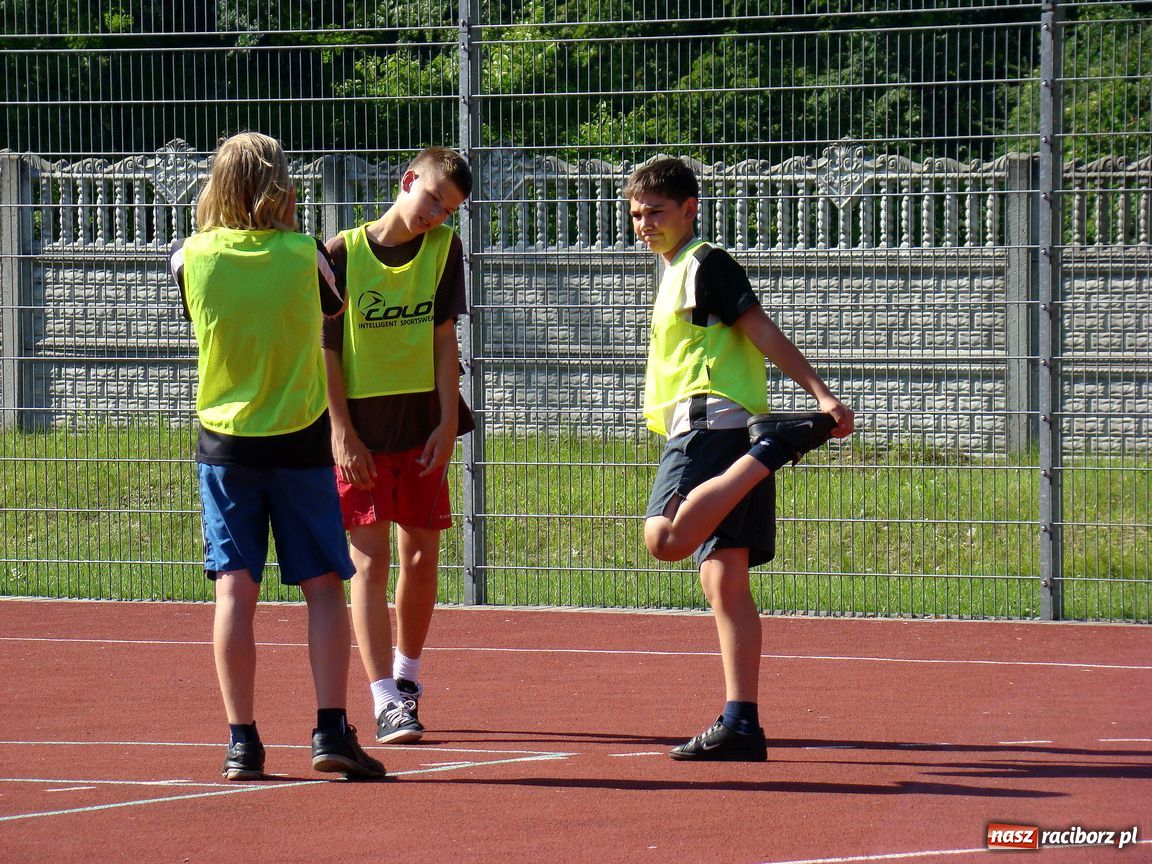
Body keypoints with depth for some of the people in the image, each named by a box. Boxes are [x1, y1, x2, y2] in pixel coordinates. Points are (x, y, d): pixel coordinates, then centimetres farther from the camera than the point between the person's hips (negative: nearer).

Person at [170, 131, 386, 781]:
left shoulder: (194, 257, -7)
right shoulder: (303, 254, -8)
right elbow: (337, 304, 12)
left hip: (225, 441, 1)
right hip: (300, 441, -1)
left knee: (235, 591, 1)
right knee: (325, 587, 5)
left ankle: (243, 742, -3)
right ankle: (332, 729, -4)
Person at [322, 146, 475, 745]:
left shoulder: (444, 249, 3)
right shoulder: (343, 253, -7)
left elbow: (444, 340, 3)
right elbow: (326, 347, -6)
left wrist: (447, 424, -3)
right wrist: (342, 432, -11)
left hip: (421, 426, 3)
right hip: (360, 429, -3)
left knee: (421, 556, 10)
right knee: (371, 560, -7)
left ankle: (406, 676, 31)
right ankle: (387, 704, -11)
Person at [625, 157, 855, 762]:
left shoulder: (705, 265, -2)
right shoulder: (675, 275, 26)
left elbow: (762, 330, -11)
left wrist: (821, 394, -19)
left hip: (712, 419, -10)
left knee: (666, 539, -28)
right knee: (724, 580, 3)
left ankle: (776, 445, -26)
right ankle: (741, 724, -2)